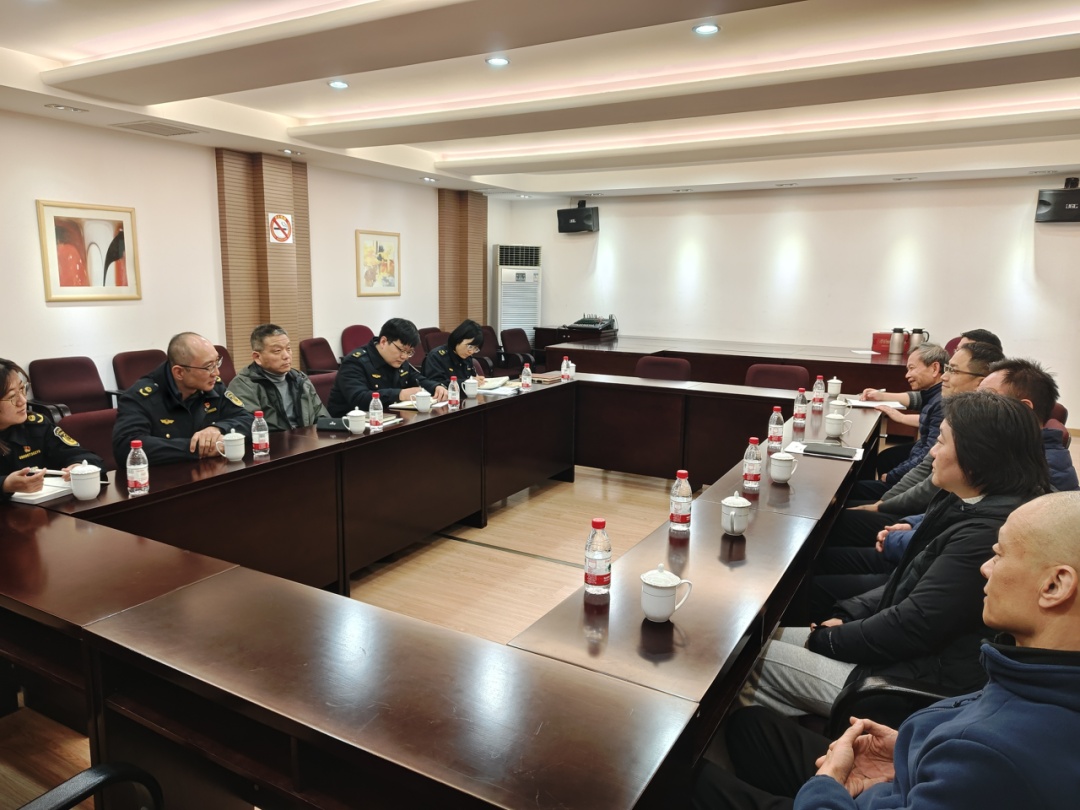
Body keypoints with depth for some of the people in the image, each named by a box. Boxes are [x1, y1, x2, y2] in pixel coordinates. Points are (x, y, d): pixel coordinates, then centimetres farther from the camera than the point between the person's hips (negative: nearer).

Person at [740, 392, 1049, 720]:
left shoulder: (987, 532, -26)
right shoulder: (968, 506, 5)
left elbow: (912, 626, -25)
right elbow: (907, 585, 14)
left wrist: (826, 639, -11)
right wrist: (845, 616, 3)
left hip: (922, 680, -9)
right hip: (907, 651, 9)